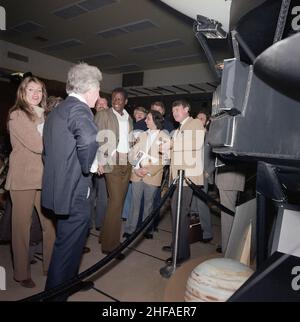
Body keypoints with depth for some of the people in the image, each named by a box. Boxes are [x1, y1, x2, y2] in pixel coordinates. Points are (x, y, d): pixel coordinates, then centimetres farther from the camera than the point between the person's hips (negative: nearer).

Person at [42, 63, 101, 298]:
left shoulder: (57, 111, 14)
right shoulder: (79, 108, -16)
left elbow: (49, 149, 19)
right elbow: (89, 140, -38)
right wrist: (87, 167, -21)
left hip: (58, 189, 10)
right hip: (75, 191, -10)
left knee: (66, 245, 26)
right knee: (69, 249, 5)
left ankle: (63, 284, 46)